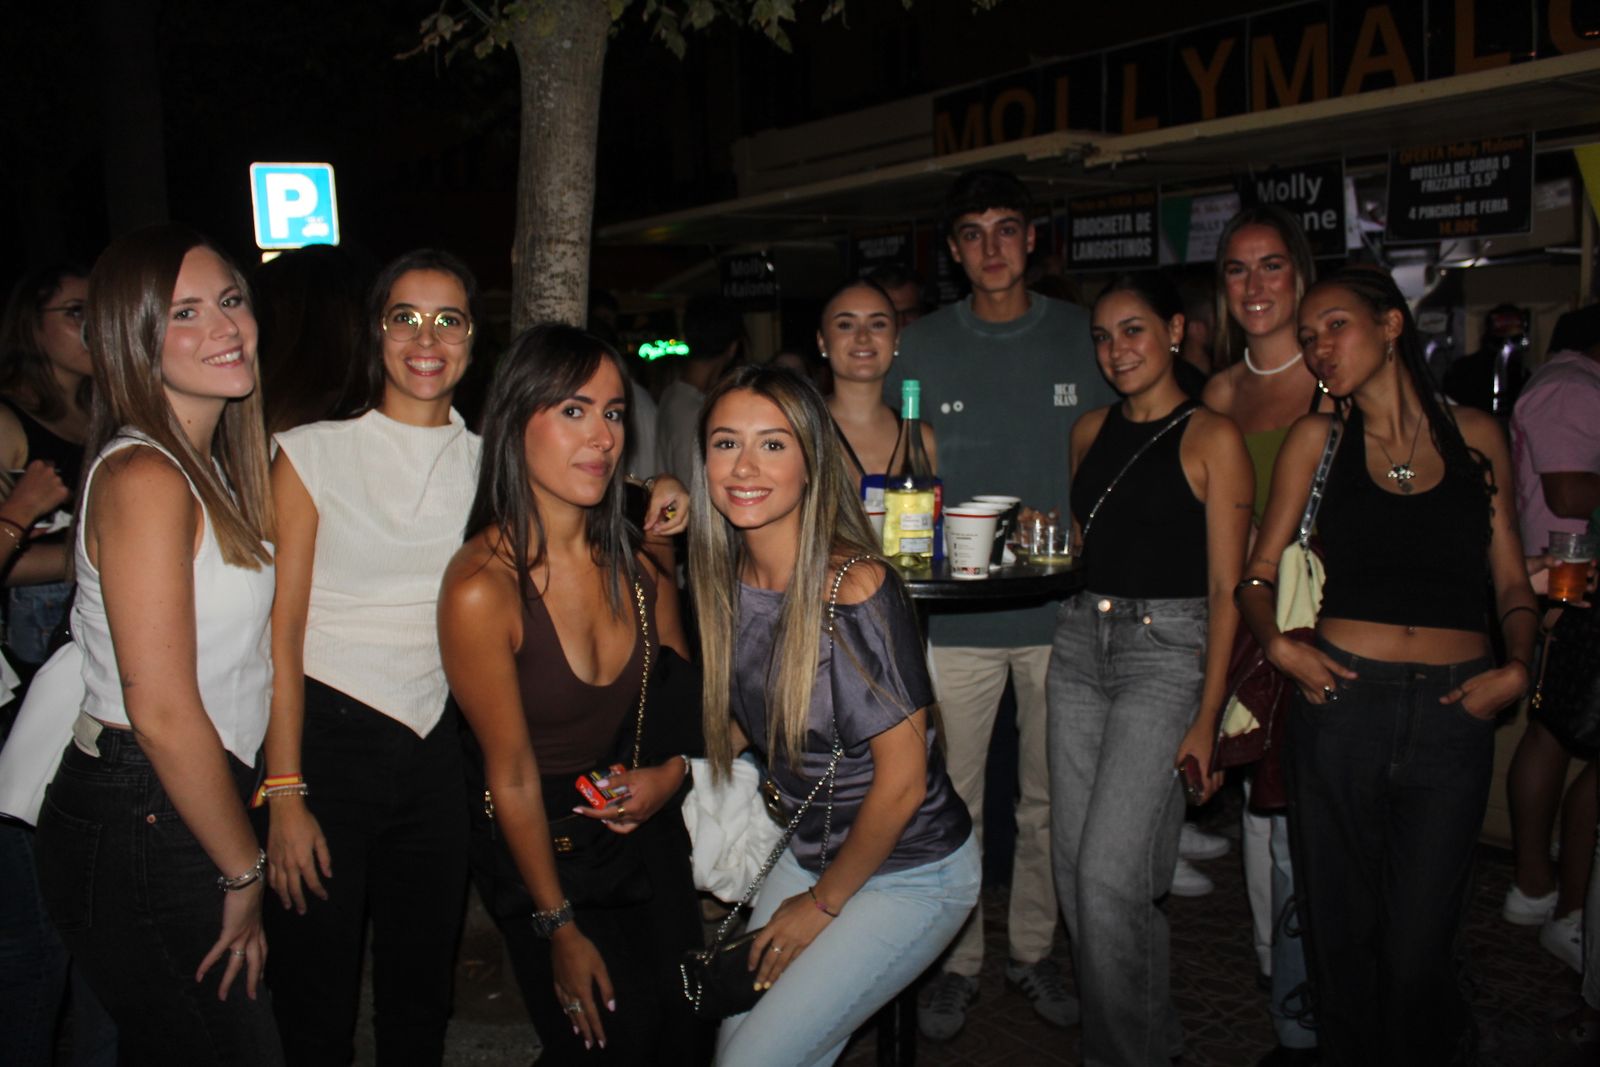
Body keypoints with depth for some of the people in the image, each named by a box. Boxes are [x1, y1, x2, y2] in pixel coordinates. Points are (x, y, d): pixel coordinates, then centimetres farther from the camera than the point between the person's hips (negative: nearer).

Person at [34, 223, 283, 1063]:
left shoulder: (211, 467, 10)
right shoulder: (145, 479, -19)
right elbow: (162, 714, -22)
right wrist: (244, 873, -12)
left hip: (188, 811, 9)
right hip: (139, 834, -9)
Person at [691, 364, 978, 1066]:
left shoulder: (854, 588, -27)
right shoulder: (726, 581, -5)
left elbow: (902, 780, -21)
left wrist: (821, 904, -8)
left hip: (911, 871, -6)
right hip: (811, 850, 6)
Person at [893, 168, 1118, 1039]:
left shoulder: (1082, 338, 5)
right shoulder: (921, 348, 5)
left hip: (1060, 608, 1)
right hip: (954, 611, 0)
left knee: (1049, 800, 11)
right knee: (950, 801, 4)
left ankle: (1034, 950, 29)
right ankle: (954, 959, 21)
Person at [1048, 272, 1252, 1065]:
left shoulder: (1211, 438, -6)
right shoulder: (1091, 431, 12)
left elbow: (1225, 589, -8)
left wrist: (1206, 717, -12)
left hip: (1166, 649, -6)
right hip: (1079, 643, 6)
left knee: (1108, 870, -11)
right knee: (1074, 865, 7)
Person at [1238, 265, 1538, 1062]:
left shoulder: (1475, 435, 8)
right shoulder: (1318, 438, 6)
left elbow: (1511, 583, 12)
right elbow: (1258, 573, 8)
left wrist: (1516, 668, -4)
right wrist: (1278, 643, -10)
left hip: (1452, 713, 0)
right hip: (1342, 702, 0)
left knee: (1417, 950, 2)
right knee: (1341, 930, 9)